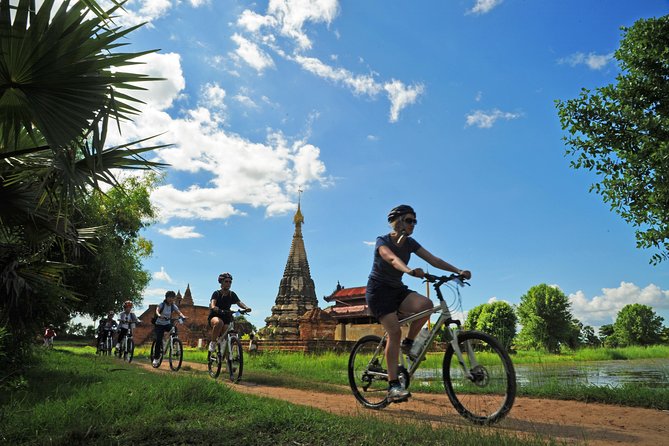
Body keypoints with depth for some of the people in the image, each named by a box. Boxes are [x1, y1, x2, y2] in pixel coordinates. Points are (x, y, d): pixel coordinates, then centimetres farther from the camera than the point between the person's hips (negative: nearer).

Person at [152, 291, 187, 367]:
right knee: (158, 340, -14)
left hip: (167, 324, 3)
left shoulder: (173, 306, -2)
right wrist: (159, 315, -52)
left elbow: (179, 312, -15)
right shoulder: (161, 304, -11)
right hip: (159, 324, -3)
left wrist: (183, 316, -37)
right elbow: (157, 311, -29)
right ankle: (156, 358, -4)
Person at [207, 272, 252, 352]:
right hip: (214, 317, -3)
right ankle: (213, 343, -18)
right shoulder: (216, 293, -7)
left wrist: (246, 308, -33)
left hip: (226, 318, 3)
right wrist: (217, 309, -48)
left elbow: (239, 302, -11)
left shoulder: (232, 294, 4)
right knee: (219, 322, -38)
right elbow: (212, 305, -24)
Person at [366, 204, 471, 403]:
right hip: (378, 290, -5)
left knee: (426, 304, -24)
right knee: (395, 331, -20)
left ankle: (408, 343, -2)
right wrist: (409, 270, -59)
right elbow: (392, 259, -38)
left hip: (397, 289, 6)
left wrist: (458, 271, -23)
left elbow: (433, 259, -9)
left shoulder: (410, 243, 2)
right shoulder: (382, 241, -15)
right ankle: (393, 385, -13)